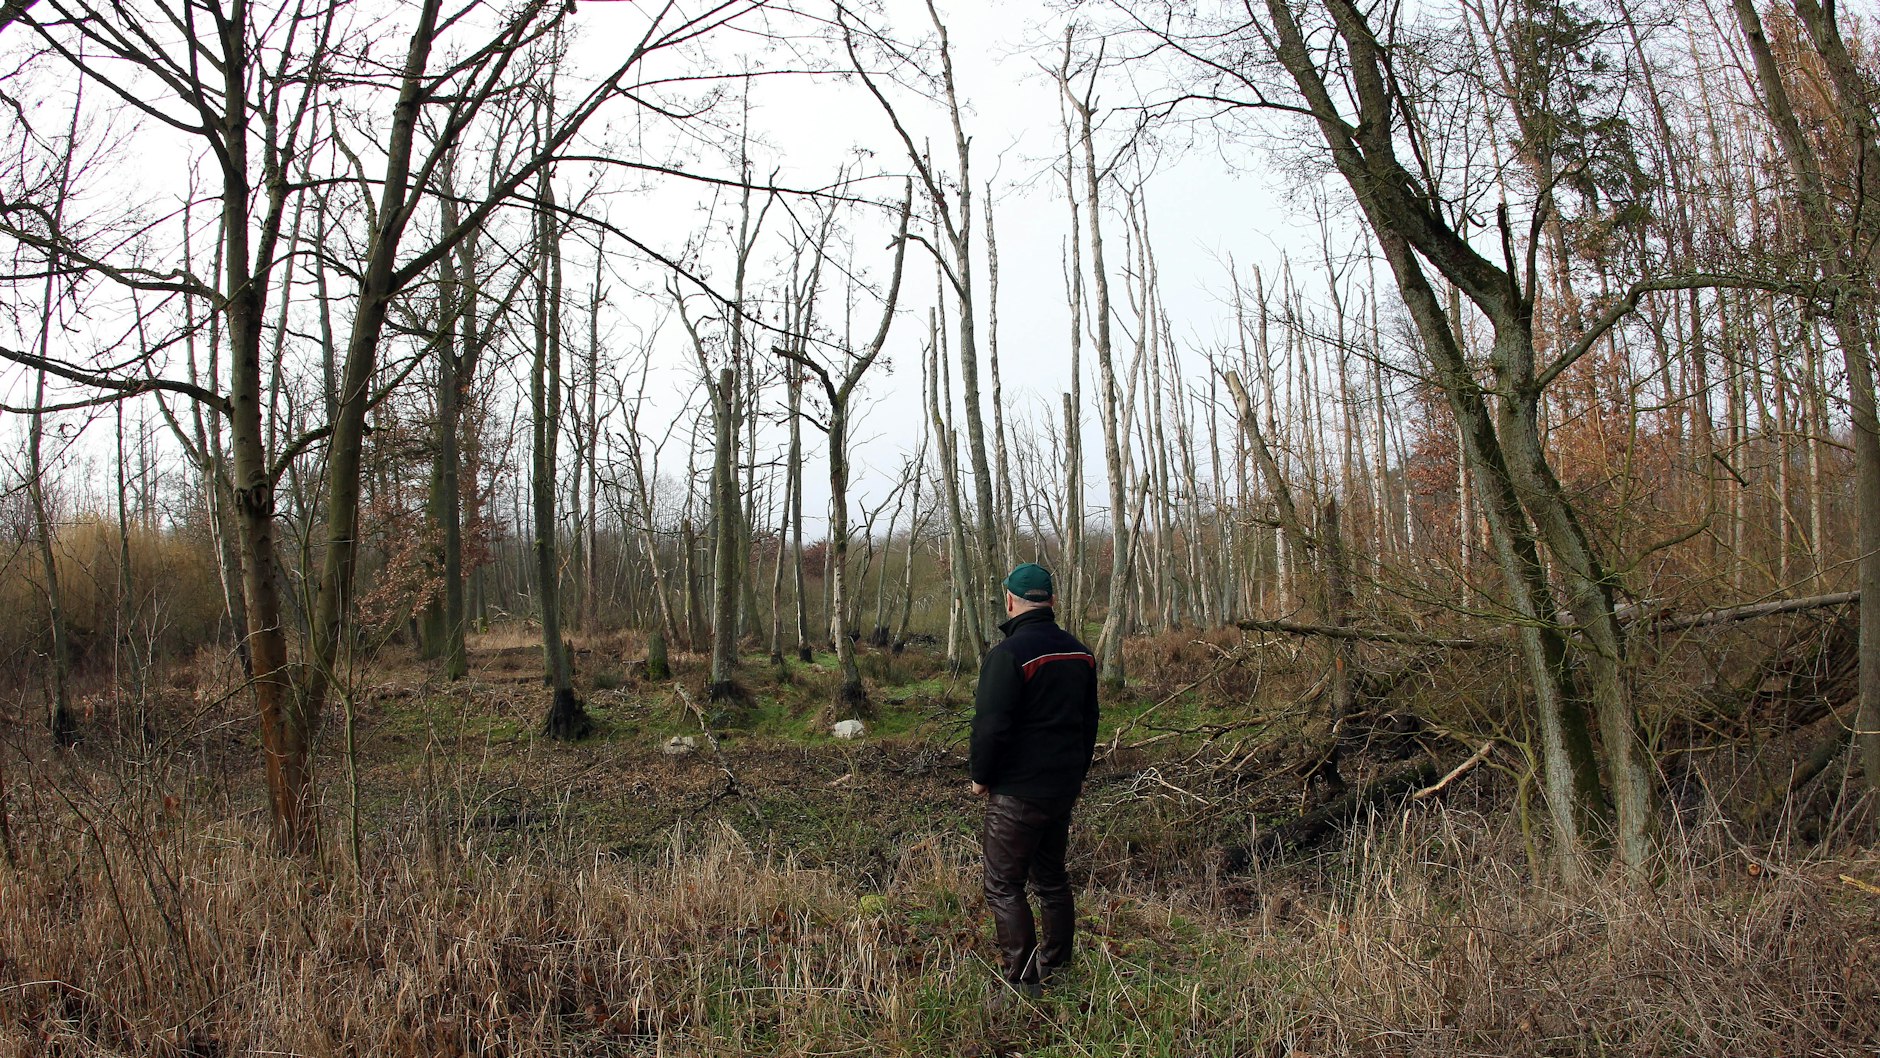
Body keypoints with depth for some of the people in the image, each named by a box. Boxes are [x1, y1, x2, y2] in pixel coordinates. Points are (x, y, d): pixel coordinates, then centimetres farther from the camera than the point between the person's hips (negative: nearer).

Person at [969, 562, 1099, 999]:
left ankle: (1022, 982, -2)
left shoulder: (1008, 655, -18)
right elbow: (1090, 720, 18)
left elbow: (990, 726, -20)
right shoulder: (1080, 652, 8)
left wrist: (980, 777, -5)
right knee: (1051, 877, 19)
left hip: (1016, 794, -8)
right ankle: (1055, 964, 27)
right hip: (1064, 789, 8)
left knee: (1003, 886, -1)